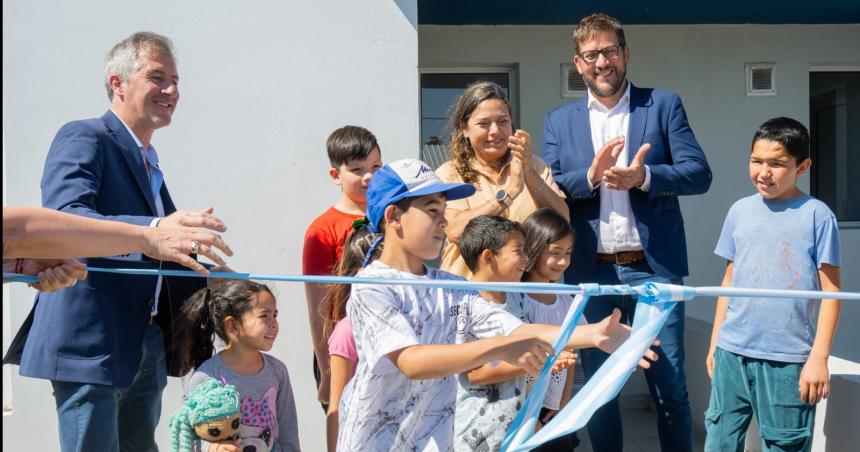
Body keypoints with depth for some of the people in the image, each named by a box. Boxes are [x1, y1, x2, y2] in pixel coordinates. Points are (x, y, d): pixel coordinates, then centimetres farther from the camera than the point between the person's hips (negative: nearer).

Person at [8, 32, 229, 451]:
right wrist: (155, 229, -40)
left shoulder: (148, 163, 20)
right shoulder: (83, 138, -8)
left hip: (147, 348, 9)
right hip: (91, 345, -9)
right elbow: (64, 220, -26)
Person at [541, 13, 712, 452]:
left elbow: (699, 173, -3)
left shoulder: (663, 105, 5)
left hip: (652, 266, -1)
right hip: (589, 272, 2)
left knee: (670, 388, 4)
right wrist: (590, 176, -16)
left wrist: (643, 176, -19)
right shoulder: (558, 121, 10)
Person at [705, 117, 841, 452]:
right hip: (733, 352, 4)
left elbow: (830, 291, -4)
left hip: (788, 360, -4)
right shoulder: (740, 211, 8)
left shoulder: (817, 215, -4)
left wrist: (819, 358, -9)